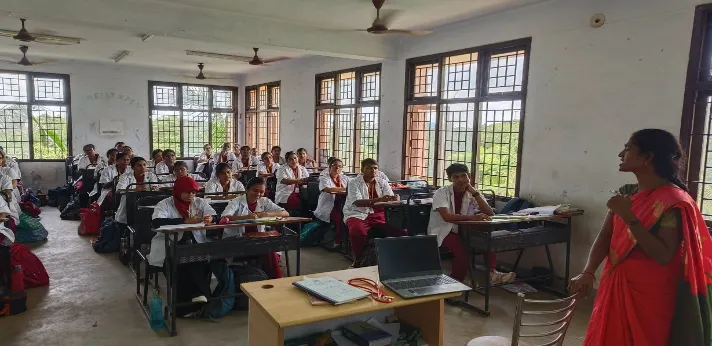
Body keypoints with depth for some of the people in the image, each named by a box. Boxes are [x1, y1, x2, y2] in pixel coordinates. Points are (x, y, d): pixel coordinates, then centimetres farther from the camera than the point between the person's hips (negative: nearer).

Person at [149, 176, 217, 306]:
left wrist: (210, 219, -23)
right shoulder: (165, 204, 1)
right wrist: (185, 221, -25)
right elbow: (156, 222, -17)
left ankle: (199, 294, -21)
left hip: (196, 244, 2)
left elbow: (216, 216, 4)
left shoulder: (200, 203, 11)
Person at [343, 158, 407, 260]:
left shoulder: (383, 183, 13)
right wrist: (378, 200, -33)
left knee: (400, 230, -20)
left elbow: (390, 199, 1)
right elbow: (357, 202, -18)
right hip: (358, 215, -4)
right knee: (358, 232, -37)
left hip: (379, 214, 4)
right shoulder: (354, 183, -1)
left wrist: (396, 199, -26)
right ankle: (359, 260, -14)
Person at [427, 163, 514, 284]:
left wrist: (475, 193, -17)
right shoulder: (441, 193, -12)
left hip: (463, 231, 5)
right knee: (463, 251, -32)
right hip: (442, 232, -5)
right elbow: (446, 216, -30)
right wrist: (471, 217, -41)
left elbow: (490, 214, -11)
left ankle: (491, 273, -28)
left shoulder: (472, 194, 2)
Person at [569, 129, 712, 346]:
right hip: (616, 288, 6)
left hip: (649, 295, -6)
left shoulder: (673, 201, -16)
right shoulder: (625, 194, 4)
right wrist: (588, 273, -13)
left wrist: (629, 217, -26)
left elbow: (664, 256, -23)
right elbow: (605, 237, 1)